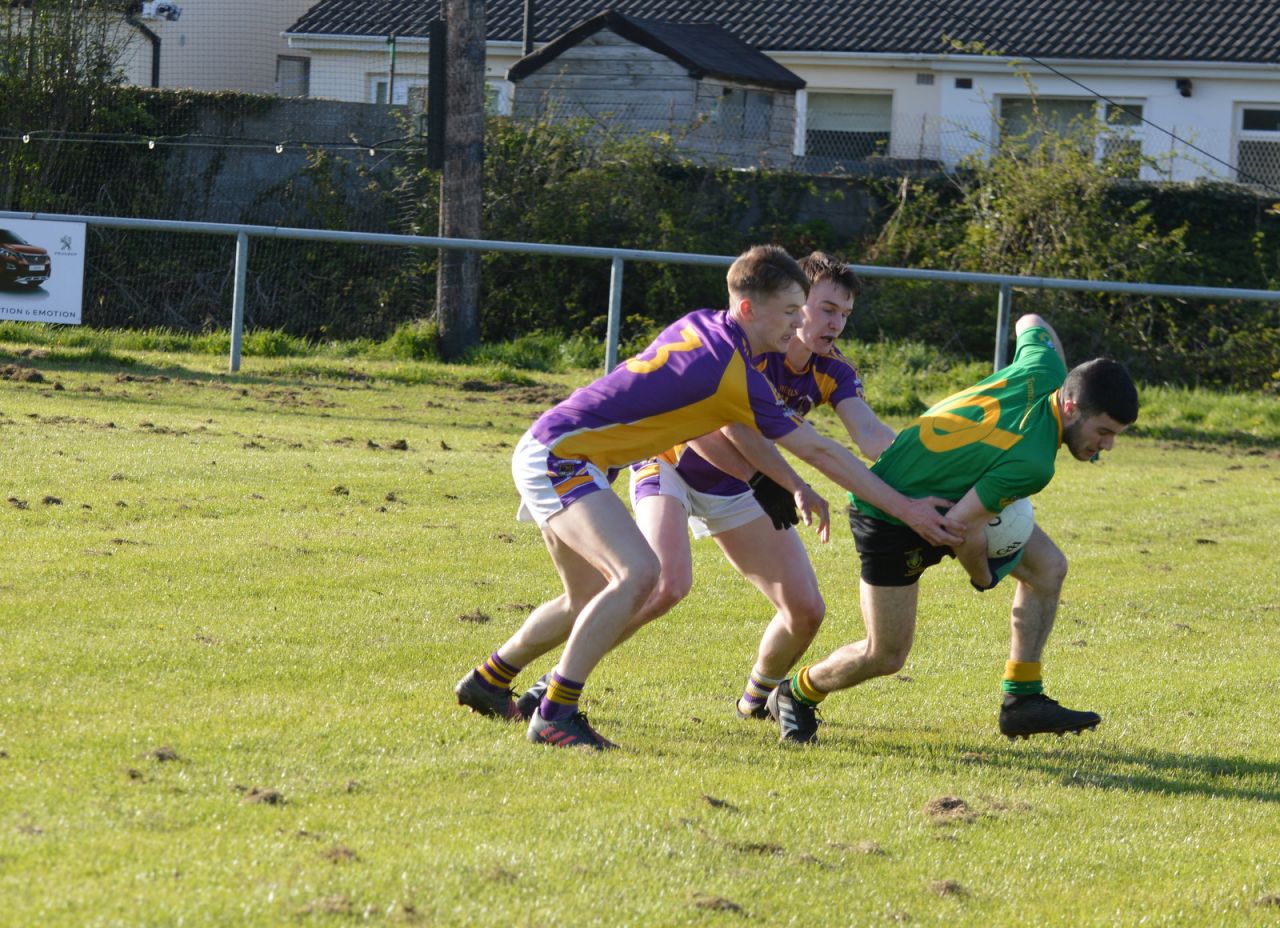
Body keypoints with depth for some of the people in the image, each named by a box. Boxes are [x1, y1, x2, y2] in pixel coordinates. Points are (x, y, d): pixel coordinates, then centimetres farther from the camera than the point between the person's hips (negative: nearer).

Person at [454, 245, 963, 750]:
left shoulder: (700, 325, 4)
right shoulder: (734, 373, -20)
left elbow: (740, 426, 18)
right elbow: (820, 452, -15)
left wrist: (796, 486, 12)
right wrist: (906, 509, -10)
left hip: (550, 452, 10)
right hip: (557, 456, -10)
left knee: (589, 602, 19)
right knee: (638, 573, -24)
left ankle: (487, 682, 34)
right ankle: (554, 714, -22)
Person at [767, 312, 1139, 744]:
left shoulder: (1045, 372, -15)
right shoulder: (1032, 463, -37)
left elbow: (1031, 324, 8)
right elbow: (963, 525, -32)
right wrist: (983, 575, -11)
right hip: (890, 516, -10)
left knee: (1048, 566, 1)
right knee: (886, 656, -1)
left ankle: (1022, 700, 8)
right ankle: (797, 694, 28)